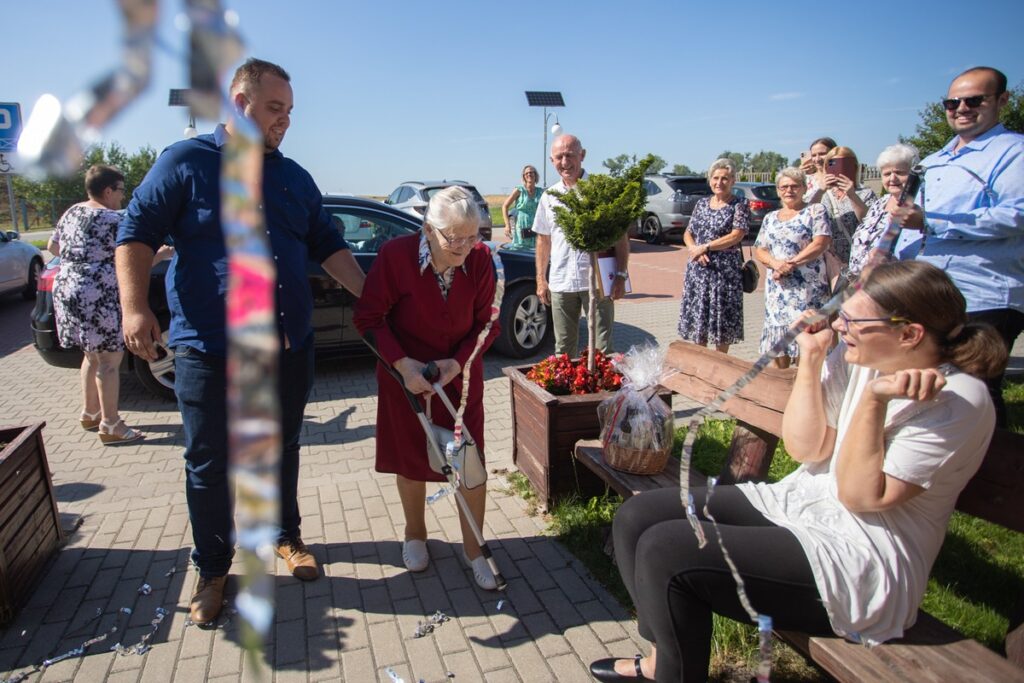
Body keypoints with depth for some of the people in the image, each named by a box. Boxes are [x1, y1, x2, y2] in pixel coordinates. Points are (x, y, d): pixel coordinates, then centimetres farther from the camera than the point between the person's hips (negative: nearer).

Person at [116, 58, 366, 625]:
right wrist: (135, 307, -16)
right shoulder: (185, 162, -2)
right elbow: (136, 233, -4)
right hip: (209, 350, -4)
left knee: (282, 450, 17)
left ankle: (287, 536, 38)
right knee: (209, 466, 6)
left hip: (290, 348, 4)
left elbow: (328, 246, 13)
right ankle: (212, 569, 25)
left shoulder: (294, 177, 12)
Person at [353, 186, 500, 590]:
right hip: (407, 375, -1)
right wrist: (402, 363, -23)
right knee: (411, 458, 15)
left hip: (461, 374, 1)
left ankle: (472, 549, 24)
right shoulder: (396, 255, -21)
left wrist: (458, 363, -20)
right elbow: (368, 318, -13)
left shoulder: (480, 259, -16)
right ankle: (415, 535, 41)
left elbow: (488, 322, -6)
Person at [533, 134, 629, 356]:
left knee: (602, 348, 2)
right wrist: (541, 279, 12)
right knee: (563, 348, 12)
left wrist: (621, 275, -8)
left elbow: (620, 235, -1)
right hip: (560, 283, 4)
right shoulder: (549, 196, 10)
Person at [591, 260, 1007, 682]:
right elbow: (806, 448, -2)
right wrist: (811, 358, -6)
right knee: (636, 517, -3)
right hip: (793, 503, 8)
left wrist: (875, 399, -27)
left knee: (667, 550, -23)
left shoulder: (959, 400, -16)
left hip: (860, 564, -7)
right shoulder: (855, 357, 1)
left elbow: (862, 495, -18)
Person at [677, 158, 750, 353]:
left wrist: (705, 247, -15)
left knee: (722, 322, 2)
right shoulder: (702, 203, 13)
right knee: (697, 317, 8)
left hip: (725, 271, -5)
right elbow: (688, 233, 12)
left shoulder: (740, 205, -2)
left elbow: (736, 235, -13)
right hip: (698, 270, 5)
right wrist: (695, 249, -9)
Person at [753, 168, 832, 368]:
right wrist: (775, 263, -10)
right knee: (777, 344, 6)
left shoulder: (815, 211, 3)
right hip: (777, 289, 5)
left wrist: (791, 264, -15)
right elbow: (759, 250, 11)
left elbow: (821, 243, -10)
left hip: (807, 289, -5)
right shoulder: (770, 218, 17)